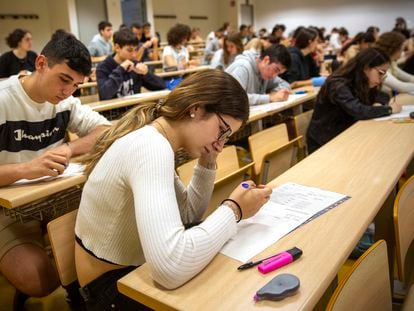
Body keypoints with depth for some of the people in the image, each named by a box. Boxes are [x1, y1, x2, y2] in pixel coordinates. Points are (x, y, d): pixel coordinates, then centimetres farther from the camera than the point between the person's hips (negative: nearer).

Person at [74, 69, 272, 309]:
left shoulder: (154, 138, -1)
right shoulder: (152, 148, -31)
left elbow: (187, 215, 6)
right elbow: (171, 268, -42)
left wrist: (207, 163, -7)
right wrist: (233, 209, -28)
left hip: (132, 264, 8)